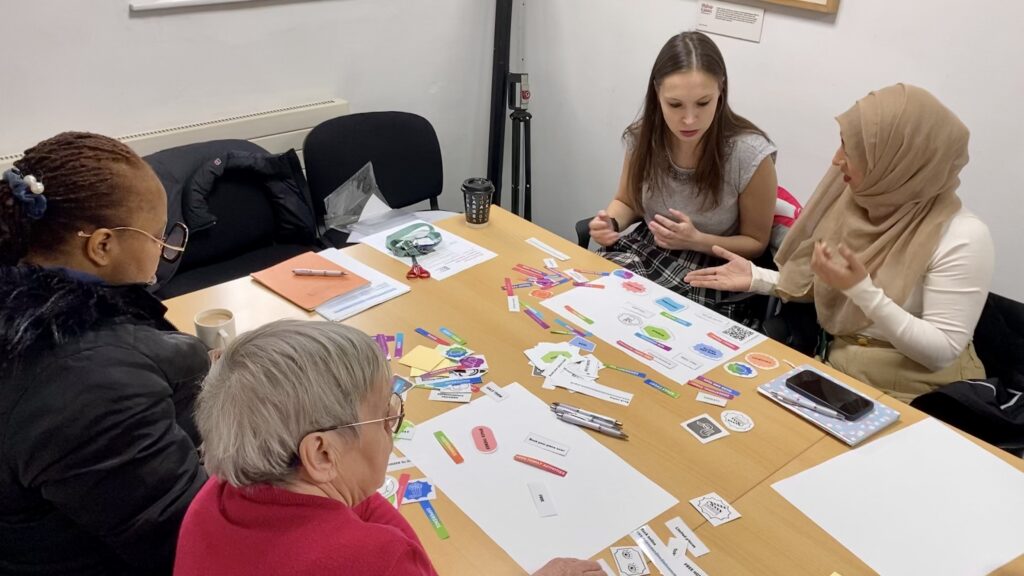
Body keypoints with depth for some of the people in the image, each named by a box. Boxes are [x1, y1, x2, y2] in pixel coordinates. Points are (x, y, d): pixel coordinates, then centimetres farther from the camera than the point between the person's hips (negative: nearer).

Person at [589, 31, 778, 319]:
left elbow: (756, 243, -5)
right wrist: (610, 222, -13)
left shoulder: (749, 154, -19)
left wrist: (697, 241, -23)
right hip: (644, 250, 4)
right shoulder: (643, 136, -9)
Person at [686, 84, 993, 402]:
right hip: (839, 373, 5)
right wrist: (757, 278, -5)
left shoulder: (961, 237, -20)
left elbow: (943, 352, -20)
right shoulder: (850, 200, -3)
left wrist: (862, 289, -28)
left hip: (916, 398, -5)